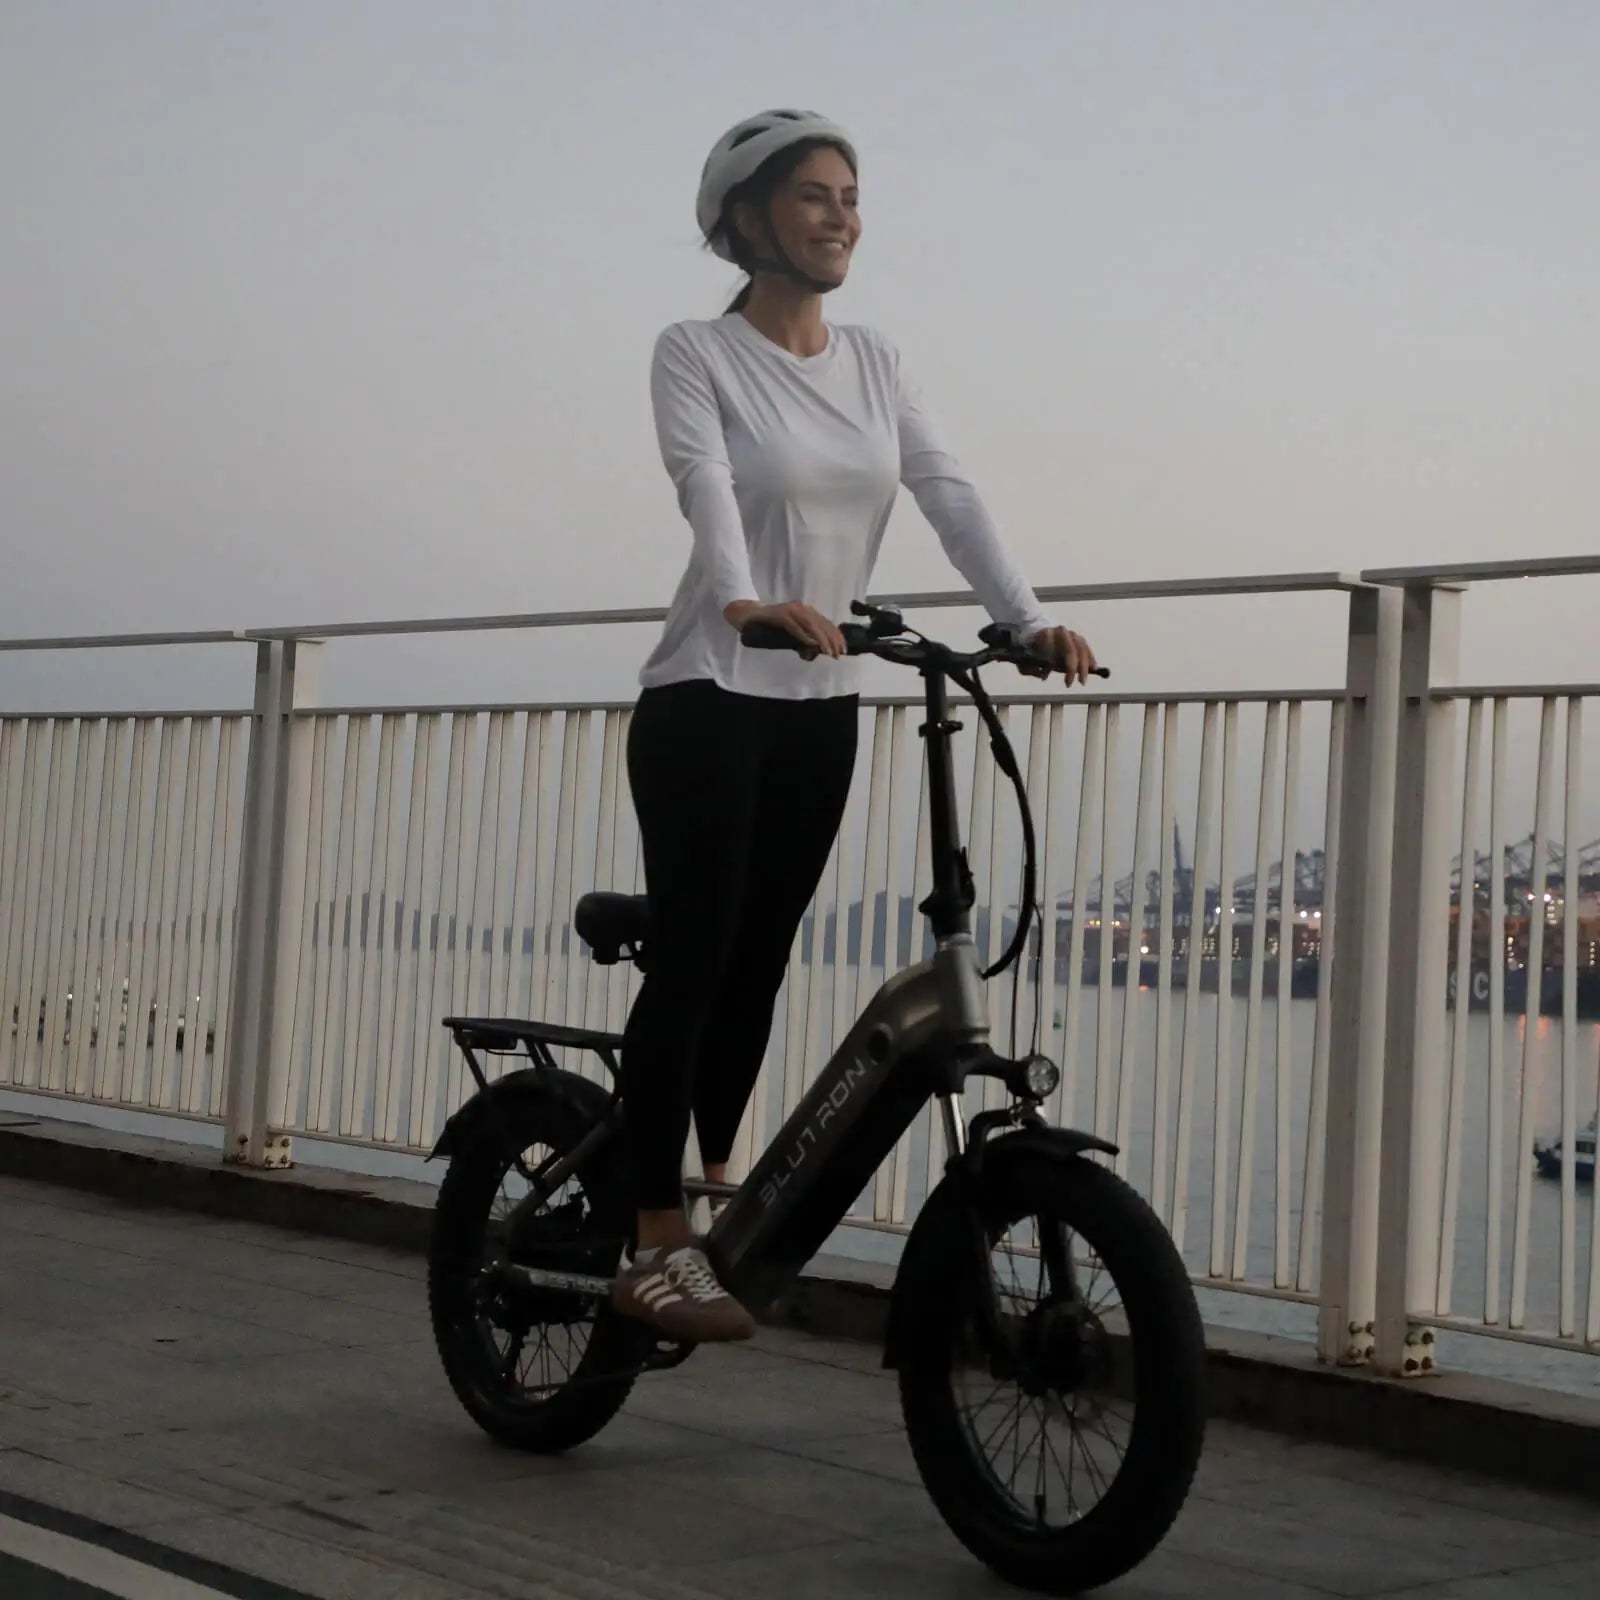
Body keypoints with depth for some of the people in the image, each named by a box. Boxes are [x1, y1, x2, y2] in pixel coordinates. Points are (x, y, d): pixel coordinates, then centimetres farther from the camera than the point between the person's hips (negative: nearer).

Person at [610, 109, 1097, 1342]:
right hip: (708, 700, -5)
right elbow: (707, 487, -25)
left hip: (820, 706, 5)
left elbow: (949, 493, -2)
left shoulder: (873, 363, 9)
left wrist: (1028, 619, -16)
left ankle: (715, 1187, 24)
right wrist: (746, 601, -44)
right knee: (694, 959, -6)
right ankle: (657, 1242, 0)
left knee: (760, 962, 9)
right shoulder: (698, 354, -7)